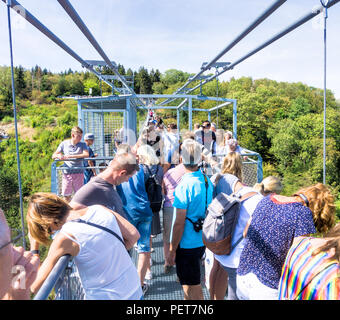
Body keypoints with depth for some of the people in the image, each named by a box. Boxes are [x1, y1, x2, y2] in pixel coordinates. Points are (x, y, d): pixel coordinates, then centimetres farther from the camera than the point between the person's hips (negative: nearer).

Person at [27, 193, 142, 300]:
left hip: (106, 296, -6)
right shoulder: (98, 209, -6)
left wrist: (34, 248, -2)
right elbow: (133, 235, 1)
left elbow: (35, 287, -11)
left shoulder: (65, 238, -19)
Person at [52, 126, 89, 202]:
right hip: (67, 173, 1)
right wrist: (58, 156, -17)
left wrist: (70, 156, -22)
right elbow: (53, 156, 8)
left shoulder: (82, 144, 2)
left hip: (79, 173, -1)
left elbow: (86, 154, -18)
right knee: (66, 196, 7)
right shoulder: (64, 144, 5)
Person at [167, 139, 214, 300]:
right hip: (203, 241, 8)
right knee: (189, 282, 27)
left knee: (193, 288, 8)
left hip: (187, 244, -8)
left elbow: (179, 223, -21)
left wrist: (172, 250, -11)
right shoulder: (207, 180, 0)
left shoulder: (184, 186, -23)